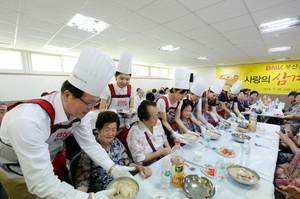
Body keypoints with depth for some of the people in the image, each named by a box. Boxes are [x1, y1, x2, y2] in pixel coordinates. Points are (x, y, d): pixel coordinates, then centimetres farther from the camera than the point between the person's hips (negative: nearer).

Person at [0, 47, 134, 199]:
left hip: (51, 159, 5)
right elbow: (41, 183, -37)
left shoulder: (78, 110, -22)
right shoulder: (29, 121, -40)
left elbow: (89, 143, -15)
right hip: (17, 170, -4)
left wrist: (113, 168, -23)